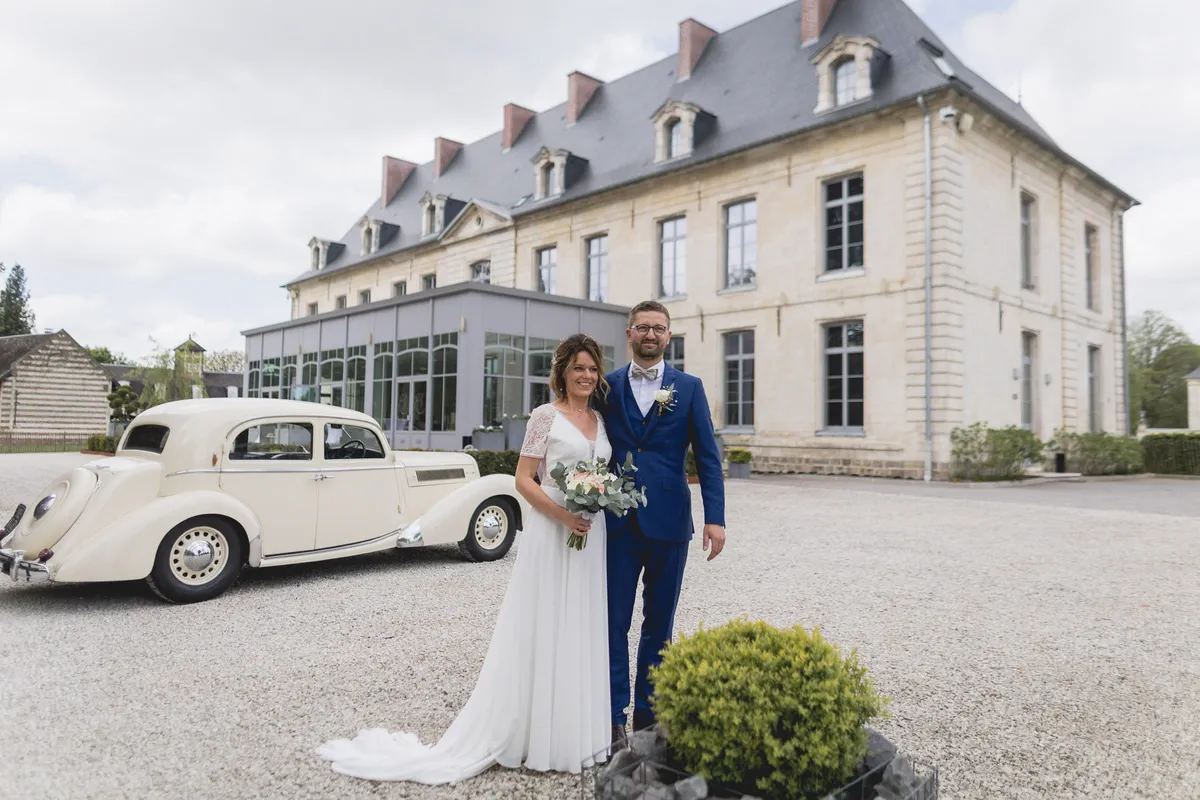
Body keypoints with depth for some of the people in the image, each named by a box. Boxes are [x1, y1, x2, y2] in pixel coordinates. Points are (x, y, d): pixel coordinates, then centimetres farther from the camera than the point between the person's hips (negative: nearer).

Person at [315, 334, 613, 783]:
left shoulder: (601, 420, 12)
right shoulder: (545, 416, -5)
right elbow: (523, 480, -8)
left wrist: (602, 504, 1)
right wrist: (562, 514, -19)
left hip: (591, 536, 6)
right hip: (550, 533, -6)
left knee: (581, 632, 13)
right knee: (542, 632, 1)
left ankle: (574, 730, 27)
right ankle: (531, 731, 15)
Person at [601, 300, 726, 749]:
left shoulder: (689, 388, 5)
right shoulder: (608, 387, 6)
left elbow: (707, 456, 0)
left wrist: (715, 518, -8)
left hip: (668, 523, 0)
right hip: (618, 524, 0)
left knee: (659, 623, 12)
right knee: (614, 622, 3)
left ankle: (649, 712, 27)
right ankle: (614, 717, 16)